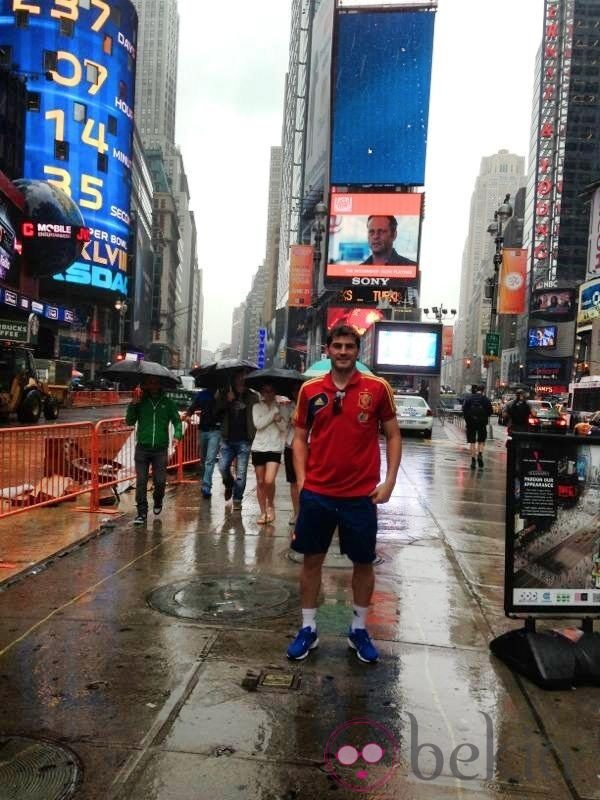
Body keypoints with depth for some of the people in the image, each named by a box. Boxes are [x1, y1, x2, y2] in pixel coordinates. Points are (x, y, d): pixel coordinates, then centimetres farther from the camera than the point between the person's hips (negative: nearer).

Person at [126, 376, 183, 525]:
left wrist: (177, 433, -13)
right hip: (142, 448, 0)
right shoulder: (141, 401, 6)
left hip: (160, 449, 0)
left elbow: (177, 420, 7)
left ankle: (158, 502, 32)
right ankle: (142, 512, 6)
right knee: (141, 481, -2)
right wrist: (133, 405, -10)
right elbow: (130, 421, 5)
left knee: (160, 481, 2)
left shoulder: (167, 402, 6)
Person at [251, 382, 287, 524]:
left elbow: (284, 428, 1)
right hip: (259, 447, 1)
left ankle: (271, 505, 10)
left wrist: (279, 418, -17)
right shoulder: (257, 406, 4)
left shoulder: (280, 407, 5)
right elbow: (258, 424, -10)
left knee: (269, 481, -16)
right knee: (260, 482, 6)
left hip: (275, 448, -1)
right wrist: (273, 413, -9)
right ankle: (263, 512, 18)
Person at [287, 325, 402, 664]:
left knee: (364, 562, 11)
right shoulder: (310, 389, 1)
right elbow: (300, 437, 8)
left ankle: (359, 629, 31)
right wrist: (301, 480, -2)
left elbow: (393, 436, 2)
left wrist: (389, 481, -6)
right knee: (312, 559, 11)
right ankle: (309, 628, 27)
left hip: (361, 494, -1)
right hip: (316, 493, 1)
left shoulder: (378, 388, -4)